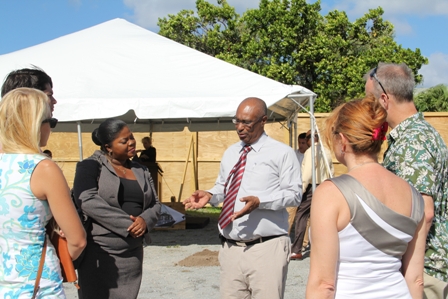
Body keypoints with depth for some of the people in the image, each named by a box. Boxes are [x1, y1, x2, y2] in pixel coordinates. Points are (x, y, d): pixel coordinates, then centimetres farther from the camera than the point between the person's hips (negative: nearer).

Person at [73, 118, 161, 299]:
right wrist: (127, 224, -20)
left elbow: (155, 204, 14)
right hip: (99, 252, -5)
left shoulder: (141, 171, 14)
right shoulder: (91, 166, -4)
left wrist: (145, 220, -11)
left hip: (132, 253, 5)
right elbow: (86, 200, -18)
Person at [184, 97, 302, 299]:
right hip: (231, 248, 6)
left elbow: (294, 194, -7)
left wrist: (259, 201, -21)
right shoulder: (230, 153, 17)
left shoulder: (282, 153, -2)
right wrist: (209, 195, 3)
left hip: (267, 249, -5)